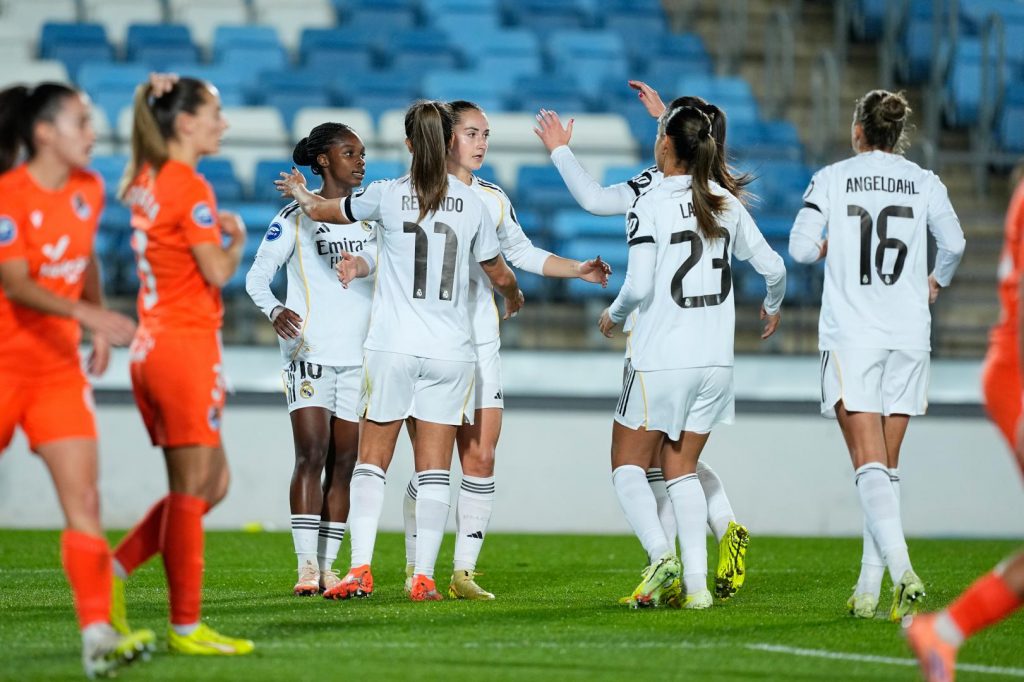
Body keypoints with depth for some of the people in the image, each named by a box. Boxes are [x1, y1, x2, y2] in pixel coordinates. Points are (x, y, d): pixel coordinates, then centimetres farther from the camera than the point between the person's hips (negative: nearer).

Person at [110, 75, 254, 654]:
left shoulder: (146, 181, 11)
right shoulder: (189, 187, -14)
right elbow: (217, 271, -15)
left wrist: (217, 228, 11)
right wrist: (237, 239, 3)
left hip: (152, 346, 9)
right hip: (187, 345, -9)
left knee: (212, 482, 15)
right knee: (193, 488, -4)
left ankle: (115, 569, 8)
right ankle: (186, 627, -1)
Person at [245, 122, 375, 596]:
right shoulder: (295, 217, -1)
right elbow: (257, 276, -2)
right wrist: (274, 310, -20)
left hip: (360, 353, 4)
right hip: (310, 350, -4)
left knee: (344, 462, 3)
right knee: (311, 454, -14)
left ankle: (328, 565, 7)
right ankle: (306, 566, -15)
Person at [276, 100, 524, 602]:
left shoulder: (388, 195, -4)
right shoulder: (471, 203, 1)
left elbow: (322, 211, 14)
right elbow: (500, 275, 13)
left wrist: (298, 190, 37)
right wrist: (513, 298, 37)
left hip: (392, 347, -1)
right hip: (450, 351, 1)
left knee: (372, 460, 7)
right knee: (434, 468, 5)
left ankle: (360, 569, -3)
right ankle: (424, 576, 2)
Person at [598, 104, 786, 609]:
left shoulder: (649, 206, -11)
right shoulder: (727, 205, 5)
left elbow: (639, 285, -18)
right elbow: (773, 268, 9)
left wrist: (614, 315, 4)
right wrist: (773, 306, 30)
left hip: (660, 359, -5)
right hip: (715, 360, 5)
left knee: (628, 465, 8)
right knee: (681, 469, 13)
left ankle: (660, 554, -14)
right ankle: (696, 583, 2)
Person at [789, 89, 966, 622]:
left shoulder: (831, 179, 2)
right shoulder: (924, 183, 7)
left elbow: (801, 248, -5)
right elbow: (953, 243, -3)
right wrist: (936, 280, 18)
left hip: (850, 334, -3)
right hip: (908, 337, 3)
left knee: (869, 463, -10)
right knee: (887, 464, 10)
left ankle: (902, 571, -30)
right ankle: (869, 588, 10)